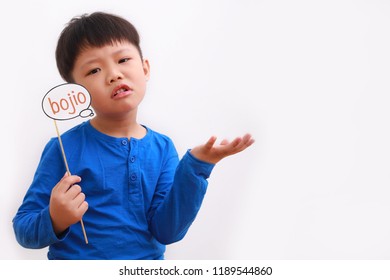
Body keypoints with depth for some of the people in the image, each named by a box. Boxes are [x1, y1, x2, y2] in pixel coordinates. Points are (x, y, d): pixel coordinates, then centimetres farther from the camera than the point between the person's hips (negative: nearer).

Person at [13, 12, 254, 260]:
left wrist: (195, 167, -17)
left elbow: (166, 232, -8)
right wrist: (55, 221, -26)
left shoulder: (162, 148, -2)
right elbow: (23, 228, -6)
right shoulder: (65, 148, -10)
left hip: (147, 266, 2)